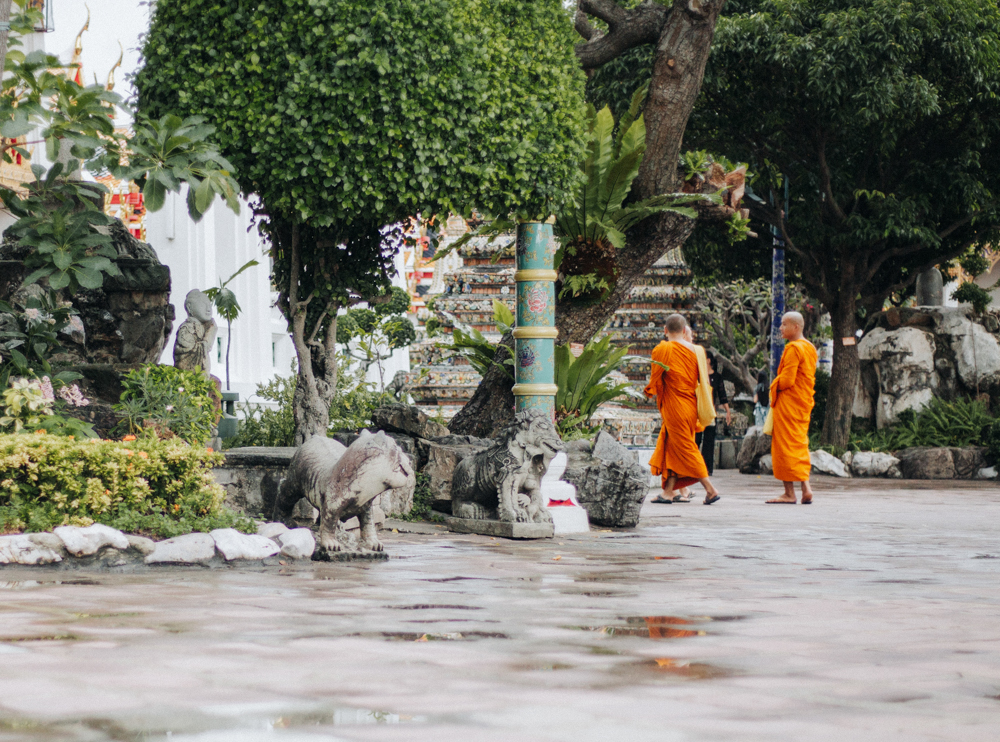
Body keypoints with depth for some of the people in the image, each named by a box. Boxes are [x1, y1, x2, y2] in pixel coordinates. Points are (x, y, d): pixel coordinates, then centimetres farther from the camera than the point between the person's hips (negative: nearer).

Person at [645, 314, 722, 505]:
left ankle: (711, 489, -9)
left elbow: (655, 379, -6)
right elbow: (702, 380, 11)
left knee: (685, 448, -4)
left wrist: (649, 391, 14)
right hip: (690, 404, 7)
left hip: (674, 406, -7)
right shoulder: (694, 350, 6)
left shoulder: (663, 350, -11)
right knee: (671, 446, 12)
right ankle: (668, 491, 10)